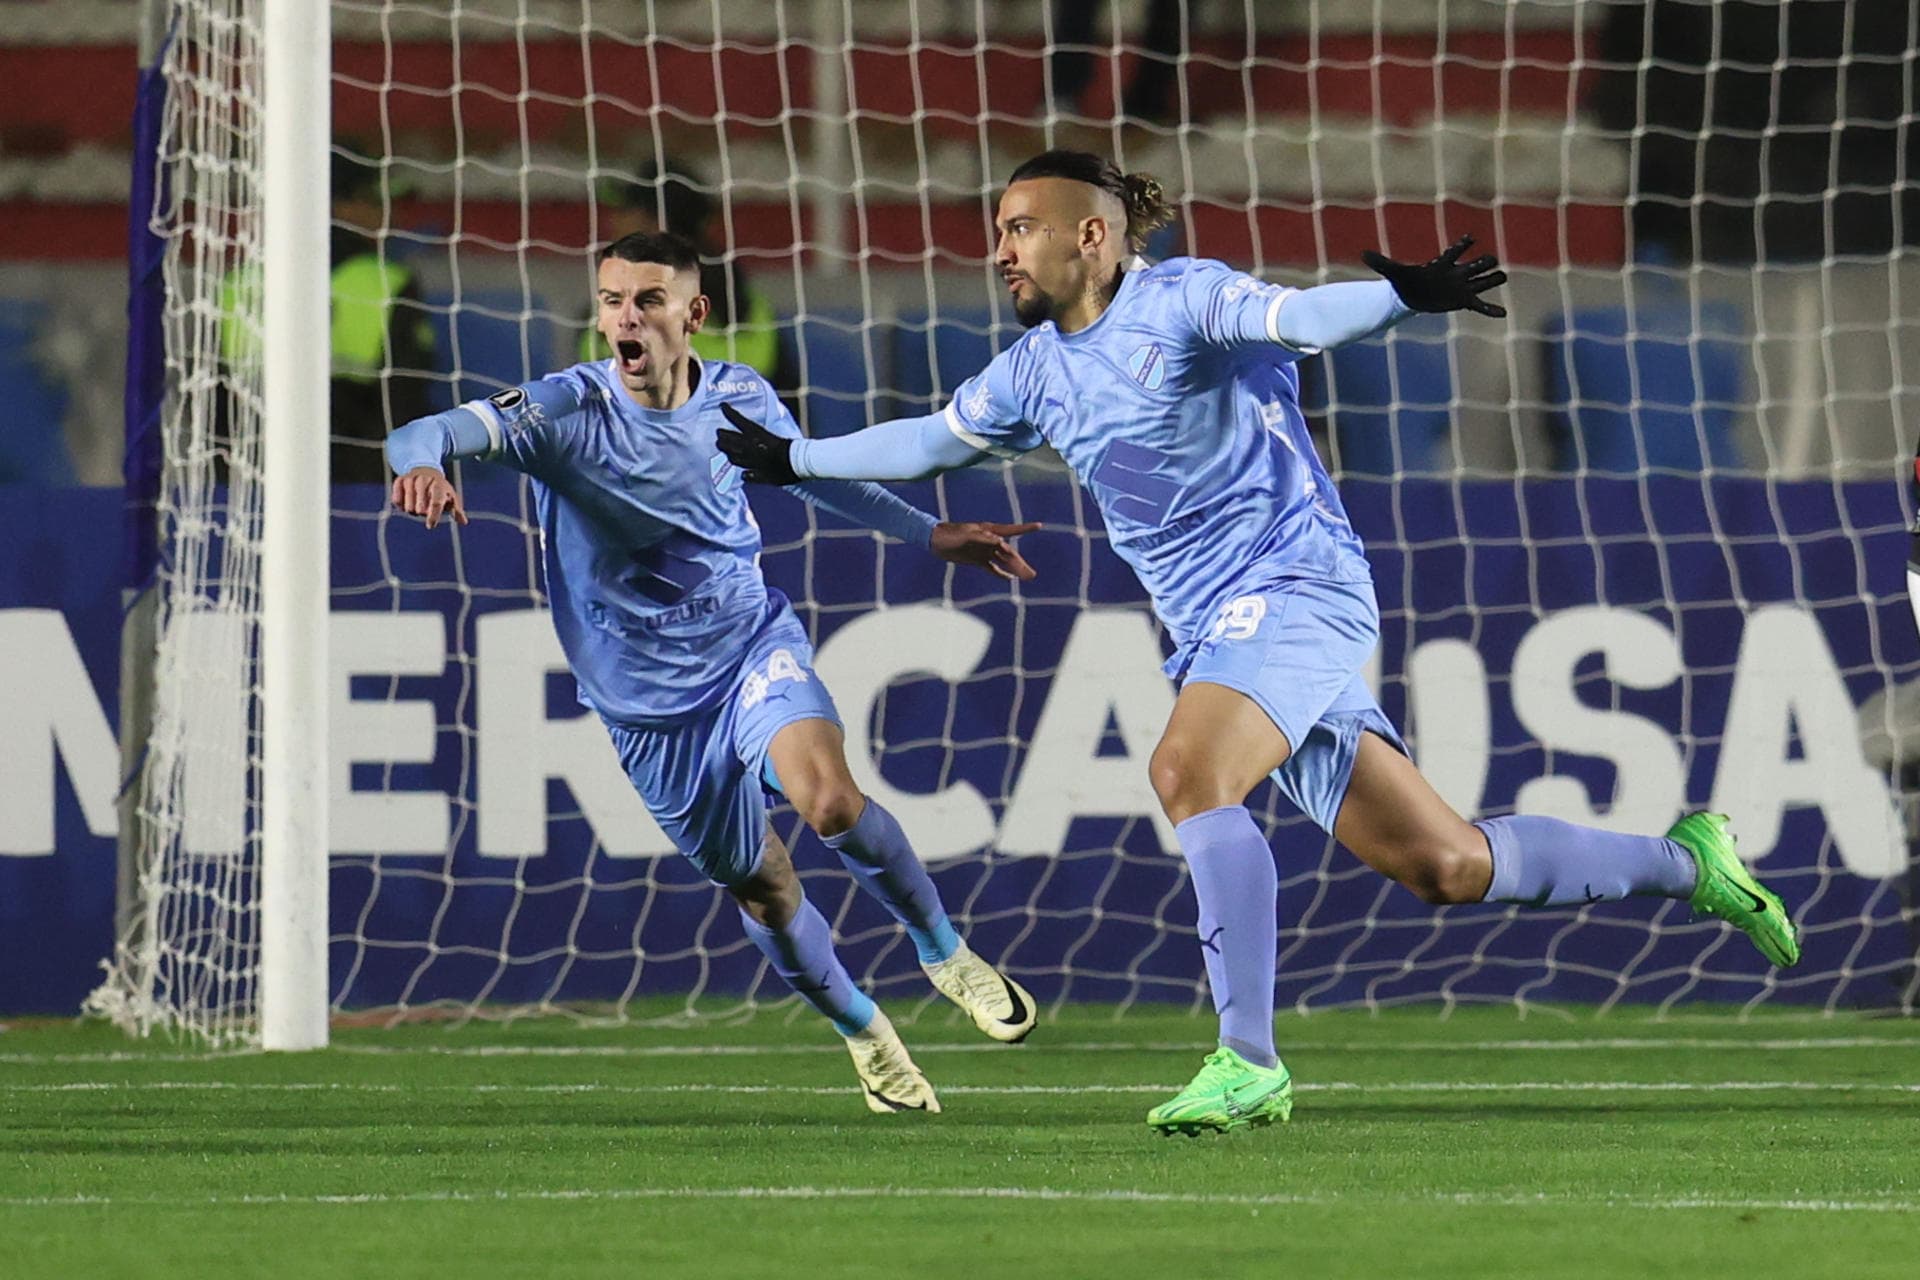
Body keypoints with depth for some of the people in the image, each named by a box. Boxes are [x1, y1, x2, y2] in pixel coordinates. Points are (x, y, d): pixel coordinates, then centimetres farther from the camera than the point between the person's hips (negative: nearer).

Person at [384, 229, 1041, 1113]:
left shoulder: (740, 399, -8)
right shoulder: (567, 410, -19)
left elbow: (815, 475, 14)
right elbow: (434, 433, -35)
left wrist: (930, 534, 20)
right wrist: (421, 463, -59)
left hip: (753, 643, 0)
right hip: (647, 698, 0)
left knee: (829, 798, -27)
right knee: (756, 883, 9)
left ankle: (946, 954, -1)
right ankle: (861, 1031, 35)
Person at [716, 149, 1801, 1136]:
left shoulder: (1182, 298, -8)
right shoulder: (1038, 370, 16)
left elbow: (1297, 317, -25)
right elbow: (932, 440, 33)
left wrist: (1406, 296, -45)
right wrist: (791, 460, 39)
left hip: (1297, 588, -7)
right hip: (1216, 629, 7)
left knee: (1188, 773, -29)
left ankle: (1249, 1061, -29)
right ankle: (1686, 864, 17)